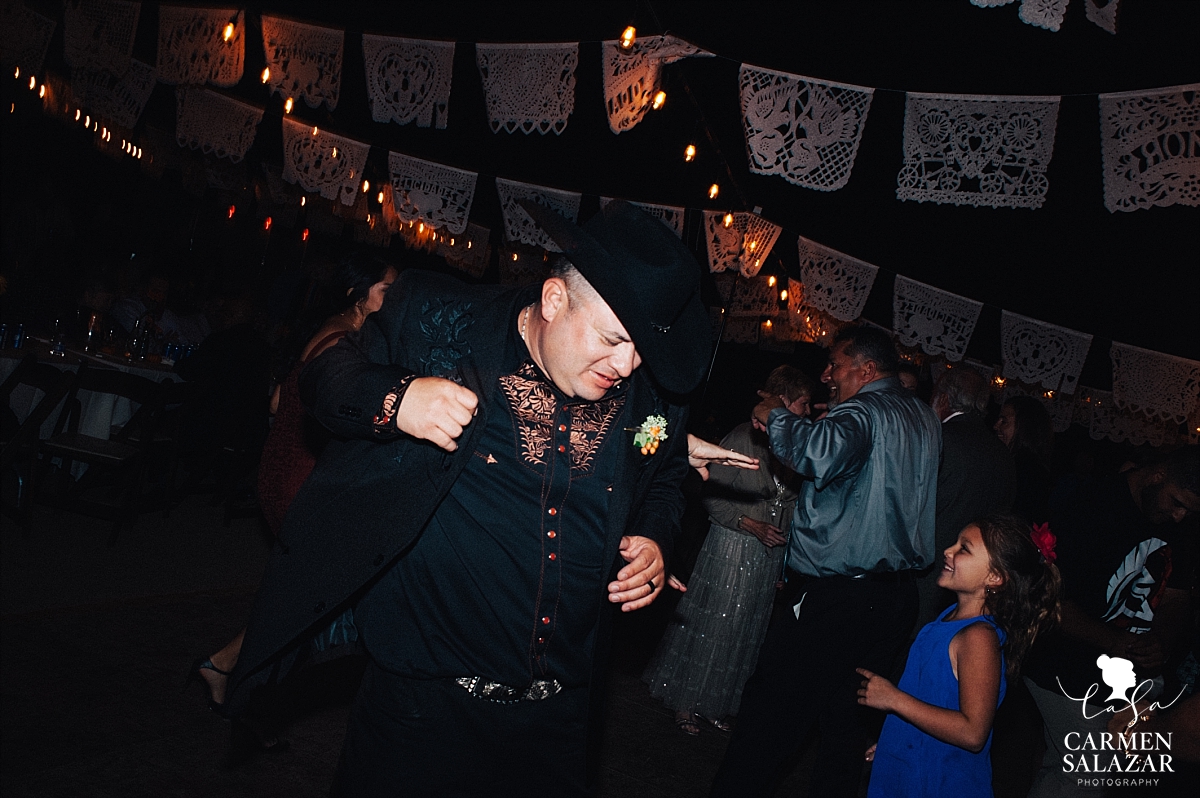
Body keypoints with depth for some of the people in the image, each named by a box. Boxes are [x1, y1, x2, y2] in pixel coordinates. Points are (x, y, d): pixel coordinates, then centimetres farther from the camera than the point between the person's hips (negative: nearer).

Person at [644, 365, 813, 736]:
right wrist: (753, 526, -20)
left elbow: (790, 500, 12)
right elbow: (713, 498, -12)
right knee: (710, 624, 3)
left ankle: (714, 705, 28)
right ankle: (685, 704, 20)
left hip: (770, 553, 6)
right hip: (732, 547, -6)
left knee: (744, 631, 13)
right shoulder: (744, 437, -13)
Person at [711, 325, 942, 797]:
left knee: (768, 717, 1)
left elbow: (820, 455, -34)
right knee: (846, 720, 18)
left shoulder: (865, 410, -13)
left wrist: (777, 417, -16)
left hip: (835, 597, -8)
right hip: (896, 596, 9)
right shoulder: (926, 420, 14)